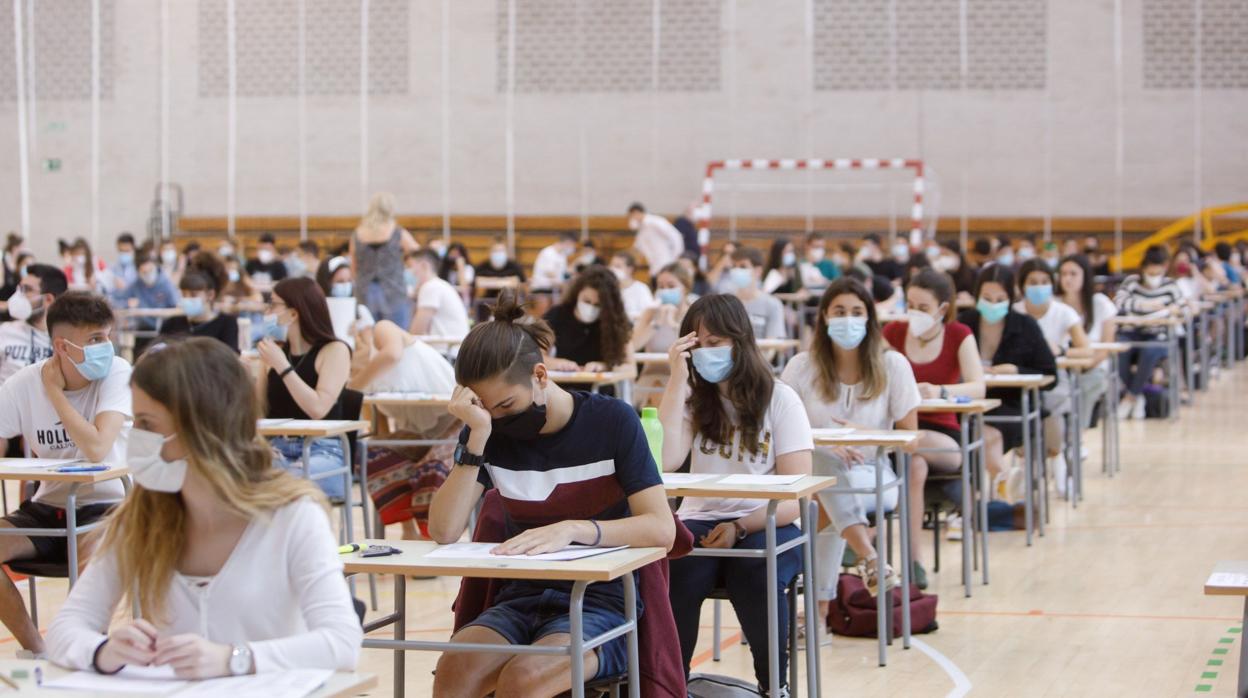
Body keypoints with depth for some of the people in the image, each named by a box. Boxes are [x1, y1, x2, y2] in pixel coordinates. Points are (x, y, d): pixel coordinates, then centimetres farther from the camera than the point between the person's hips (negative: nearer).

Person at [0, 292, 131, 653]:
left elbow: (97, 449, -26)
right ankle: (36, 649, -2)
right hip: (47, 508, 4)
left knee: (88, 556, -35)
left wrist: (54, 391, -17)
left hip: (104, 505, -4)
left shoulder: (117, 373, -14)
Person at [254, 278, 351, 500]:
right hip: (278, 448, 4)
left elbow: (318, 408, -15)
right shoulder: (275, 350, 14)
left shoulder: (334, 350, -2)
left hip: (322, 451, -4)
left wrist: (282, 366, -15)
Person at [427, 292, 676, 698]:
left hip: (600, 602, -3)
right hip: (520, 600, 3)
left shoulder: (612, 421, -5)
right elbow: (444, 531, -8)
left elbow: (662, 529, -14)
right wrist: (477, 437, -17)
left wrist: (572, 529, -28)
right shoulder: (491, 434, 3)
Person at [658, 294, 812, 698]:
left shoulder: (780, 400, 0)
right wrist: (677, 377, -10)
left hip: (765, 525, -2)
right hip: (700, 522, 2)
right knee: (672, 572, -32)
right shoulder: (693, 397, 10)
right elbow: (666, 461, -10)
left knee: (756, 574, -35)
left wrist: (740, 528, -21)